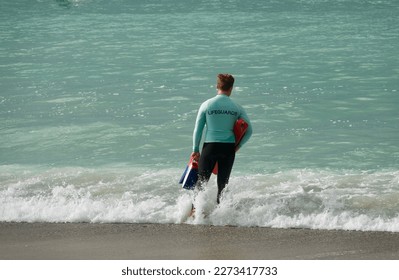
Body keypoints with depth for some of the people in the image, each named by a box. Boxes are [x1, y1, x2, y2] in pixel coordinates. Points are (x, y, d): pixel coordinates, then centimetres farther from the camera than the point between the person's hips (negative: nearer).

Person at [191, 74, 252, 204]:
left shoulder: (206, 105, -3)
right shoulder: (237, 108, 1)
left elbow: (198, 130, -2)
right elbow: (249, 131, 1)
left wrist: (195, 150, 7)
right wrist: (237, 147, 13)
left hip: (210, 147, -1)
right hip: (228, 148, 1)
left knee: (201, 181, 7)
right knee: (223, 183, 10)